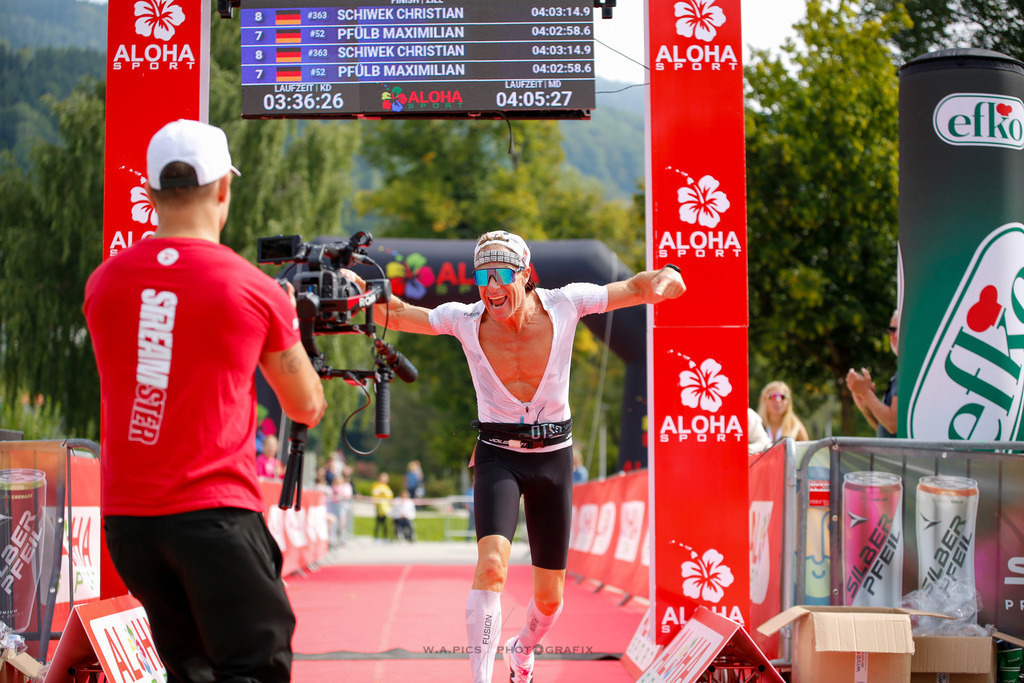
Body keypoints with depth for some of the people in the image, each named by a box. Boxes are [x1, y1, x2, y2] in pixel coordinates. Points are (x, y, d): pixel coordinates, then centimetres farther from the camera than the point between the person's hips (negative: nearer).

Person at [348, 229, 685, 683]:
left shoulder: (562, 305, -9)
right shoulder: (465, 320, -9)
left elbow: (635, 288, -5)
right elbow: (397, 314, -8)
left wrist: (663, 280, -28)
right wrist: (362, 290, -28)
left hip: (553, 457, 2)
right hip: (498, 456, -2)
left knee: (549, 598, 9)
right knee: (491, 566, -29)